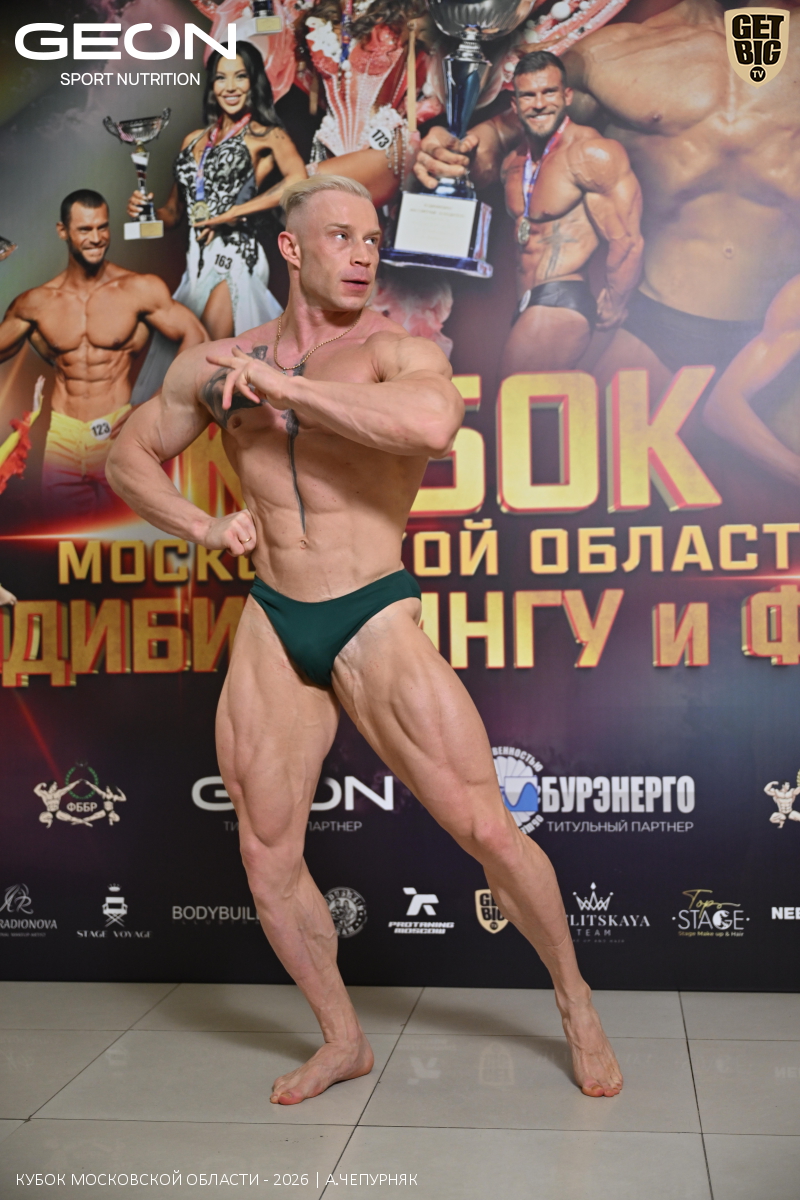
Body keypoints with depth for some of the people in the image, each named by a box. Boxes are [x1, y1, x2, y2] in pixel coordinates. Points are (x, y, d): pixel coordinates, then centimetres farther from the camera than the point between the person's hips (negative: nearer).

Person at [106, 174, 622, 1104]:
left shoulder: (395, 349, -7)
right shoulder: (219, 364, 7)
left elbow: (433, 422, -31)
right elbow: (128, 457, 18)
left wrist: (279, 386, -24)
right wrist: (202, 527, 0)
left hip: (375, 624, -4)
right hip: (270, 627, 5)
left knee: (487, 829, -5)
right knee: (266, 855, 7)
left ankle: (575, 1004, 21)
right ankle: (342, 1039, 28)